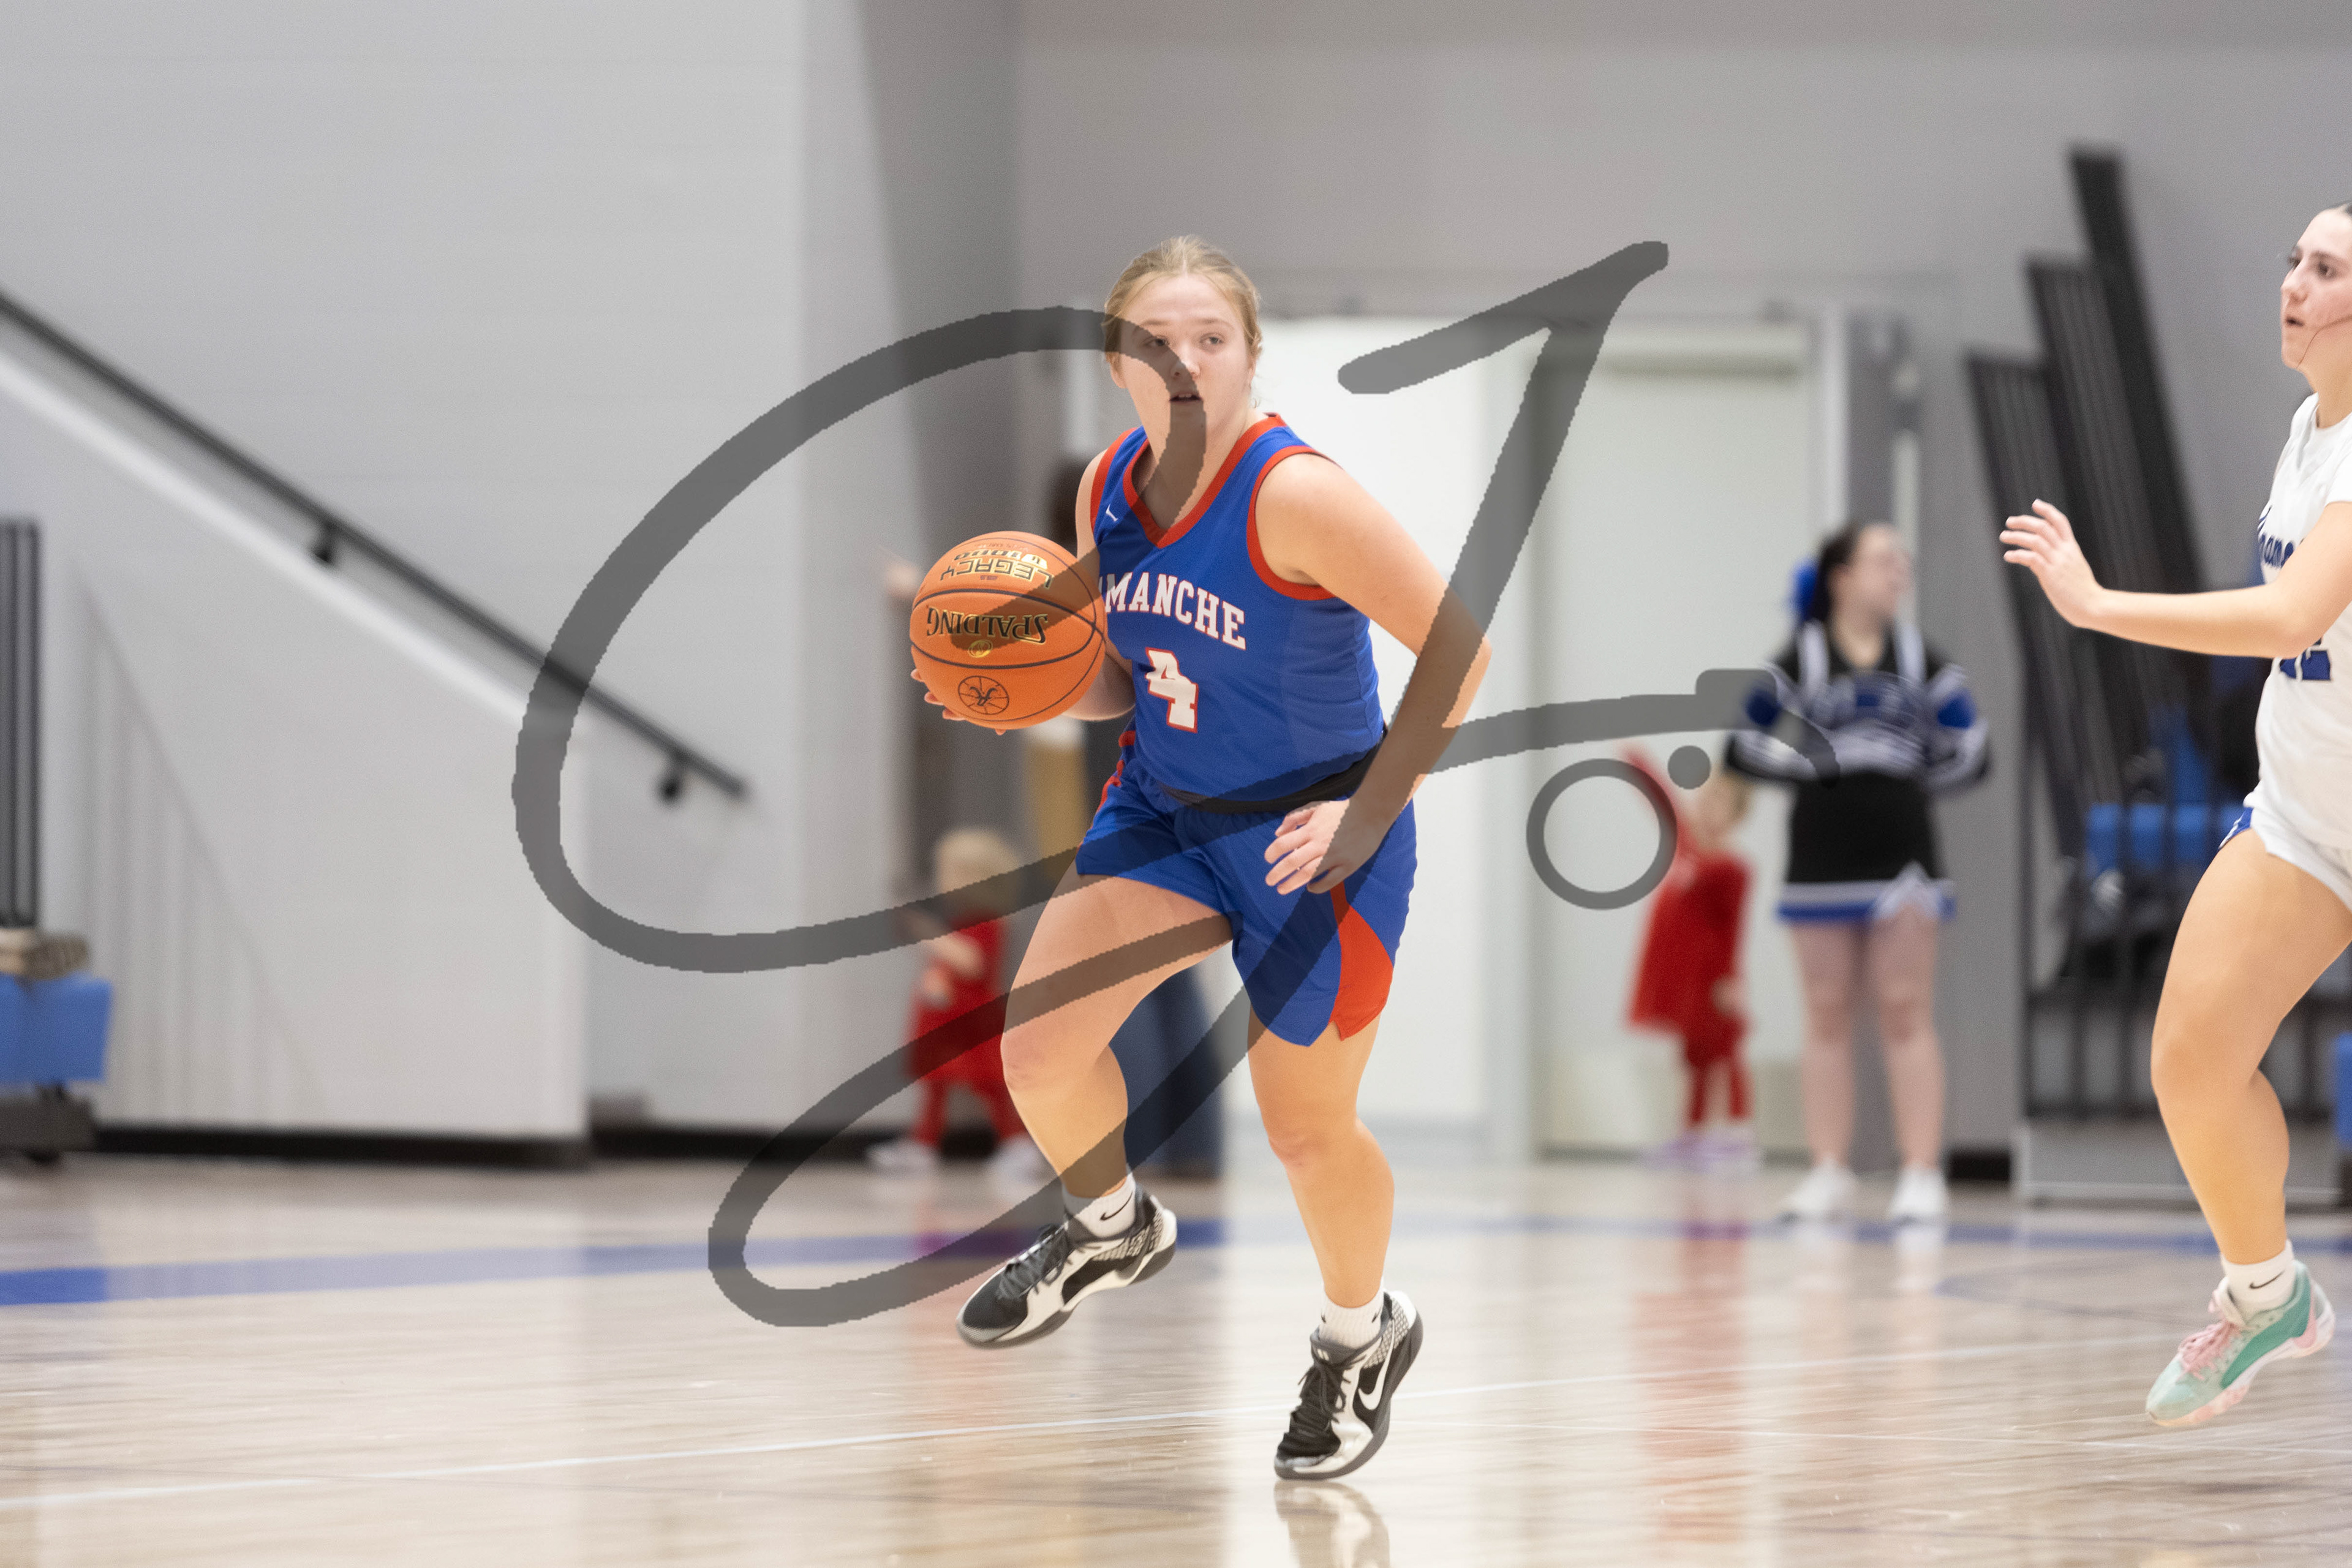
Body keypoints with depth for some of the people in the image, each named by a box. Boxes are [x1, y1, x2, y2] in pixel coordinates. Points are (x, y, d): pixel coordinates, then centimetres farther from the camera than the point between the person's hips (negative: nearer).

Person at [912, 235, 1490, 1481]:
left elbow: (1459, 646, -22)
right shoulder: (1108, 493, -5)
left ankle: (1362, 1337, 38)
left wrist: (1370, 810, -23)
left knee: (1306, 1129, 8)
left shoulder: (1298, 498, -26)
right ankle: (1111, 1228, 23)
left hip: (1312, 836, -5)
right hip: (1165, 807, 5)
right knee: (1039, 1045, -10)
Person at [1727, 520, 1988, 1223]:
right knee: (1827, 1015, 5)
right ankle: (1829, 1172, 10)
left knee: (1906, 1013, -3)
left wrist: (1908, 777, -1)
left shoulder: (1919, 659, 7)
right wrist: (1818, 765, -13)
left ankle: (1921, 1173, -3)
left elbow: (1968, 752, 10)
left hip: (1902, 856, 0)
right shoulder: (1802, 661, 1)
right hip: (1822, 857, 0)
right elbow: (1743, 746, -3)